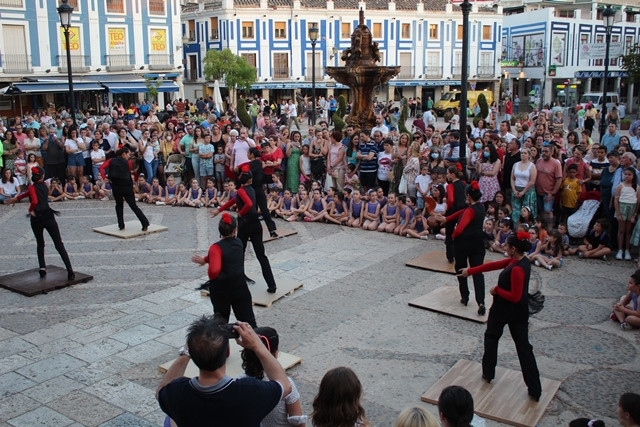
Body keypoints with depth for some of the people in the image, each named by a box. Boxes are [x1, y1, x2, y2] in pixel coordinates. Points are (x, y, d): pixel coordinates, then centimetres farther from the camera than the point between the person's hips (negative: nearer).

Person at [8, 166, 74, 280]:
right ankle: (70, 270, -13)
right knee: (59, 245, -2)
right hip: (48, 217, 2)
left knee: (40, 245, 20)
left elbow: (34, 201, -20)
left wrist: (30, 210, -1)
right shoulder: (44, 185, 12)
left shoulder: (32, 187, -3)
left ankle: (42, 268, 9)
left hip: (36, 219, -2)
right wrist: (17, 198, 38)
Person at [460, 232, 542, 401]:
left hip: (504, 310, -8)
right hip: (520, 312, 8)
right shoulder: (516, 260, 1)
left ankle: (488, 374, 35)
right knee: (523, 347, 8)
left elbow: (515, 297, -27)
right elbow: (494, 265, 7)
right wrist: (470, 271, 11)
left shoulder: (517, 269, -27)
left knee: (491, 337, 18)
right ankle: (535, 390, 9)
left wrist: (497, 290, -13)